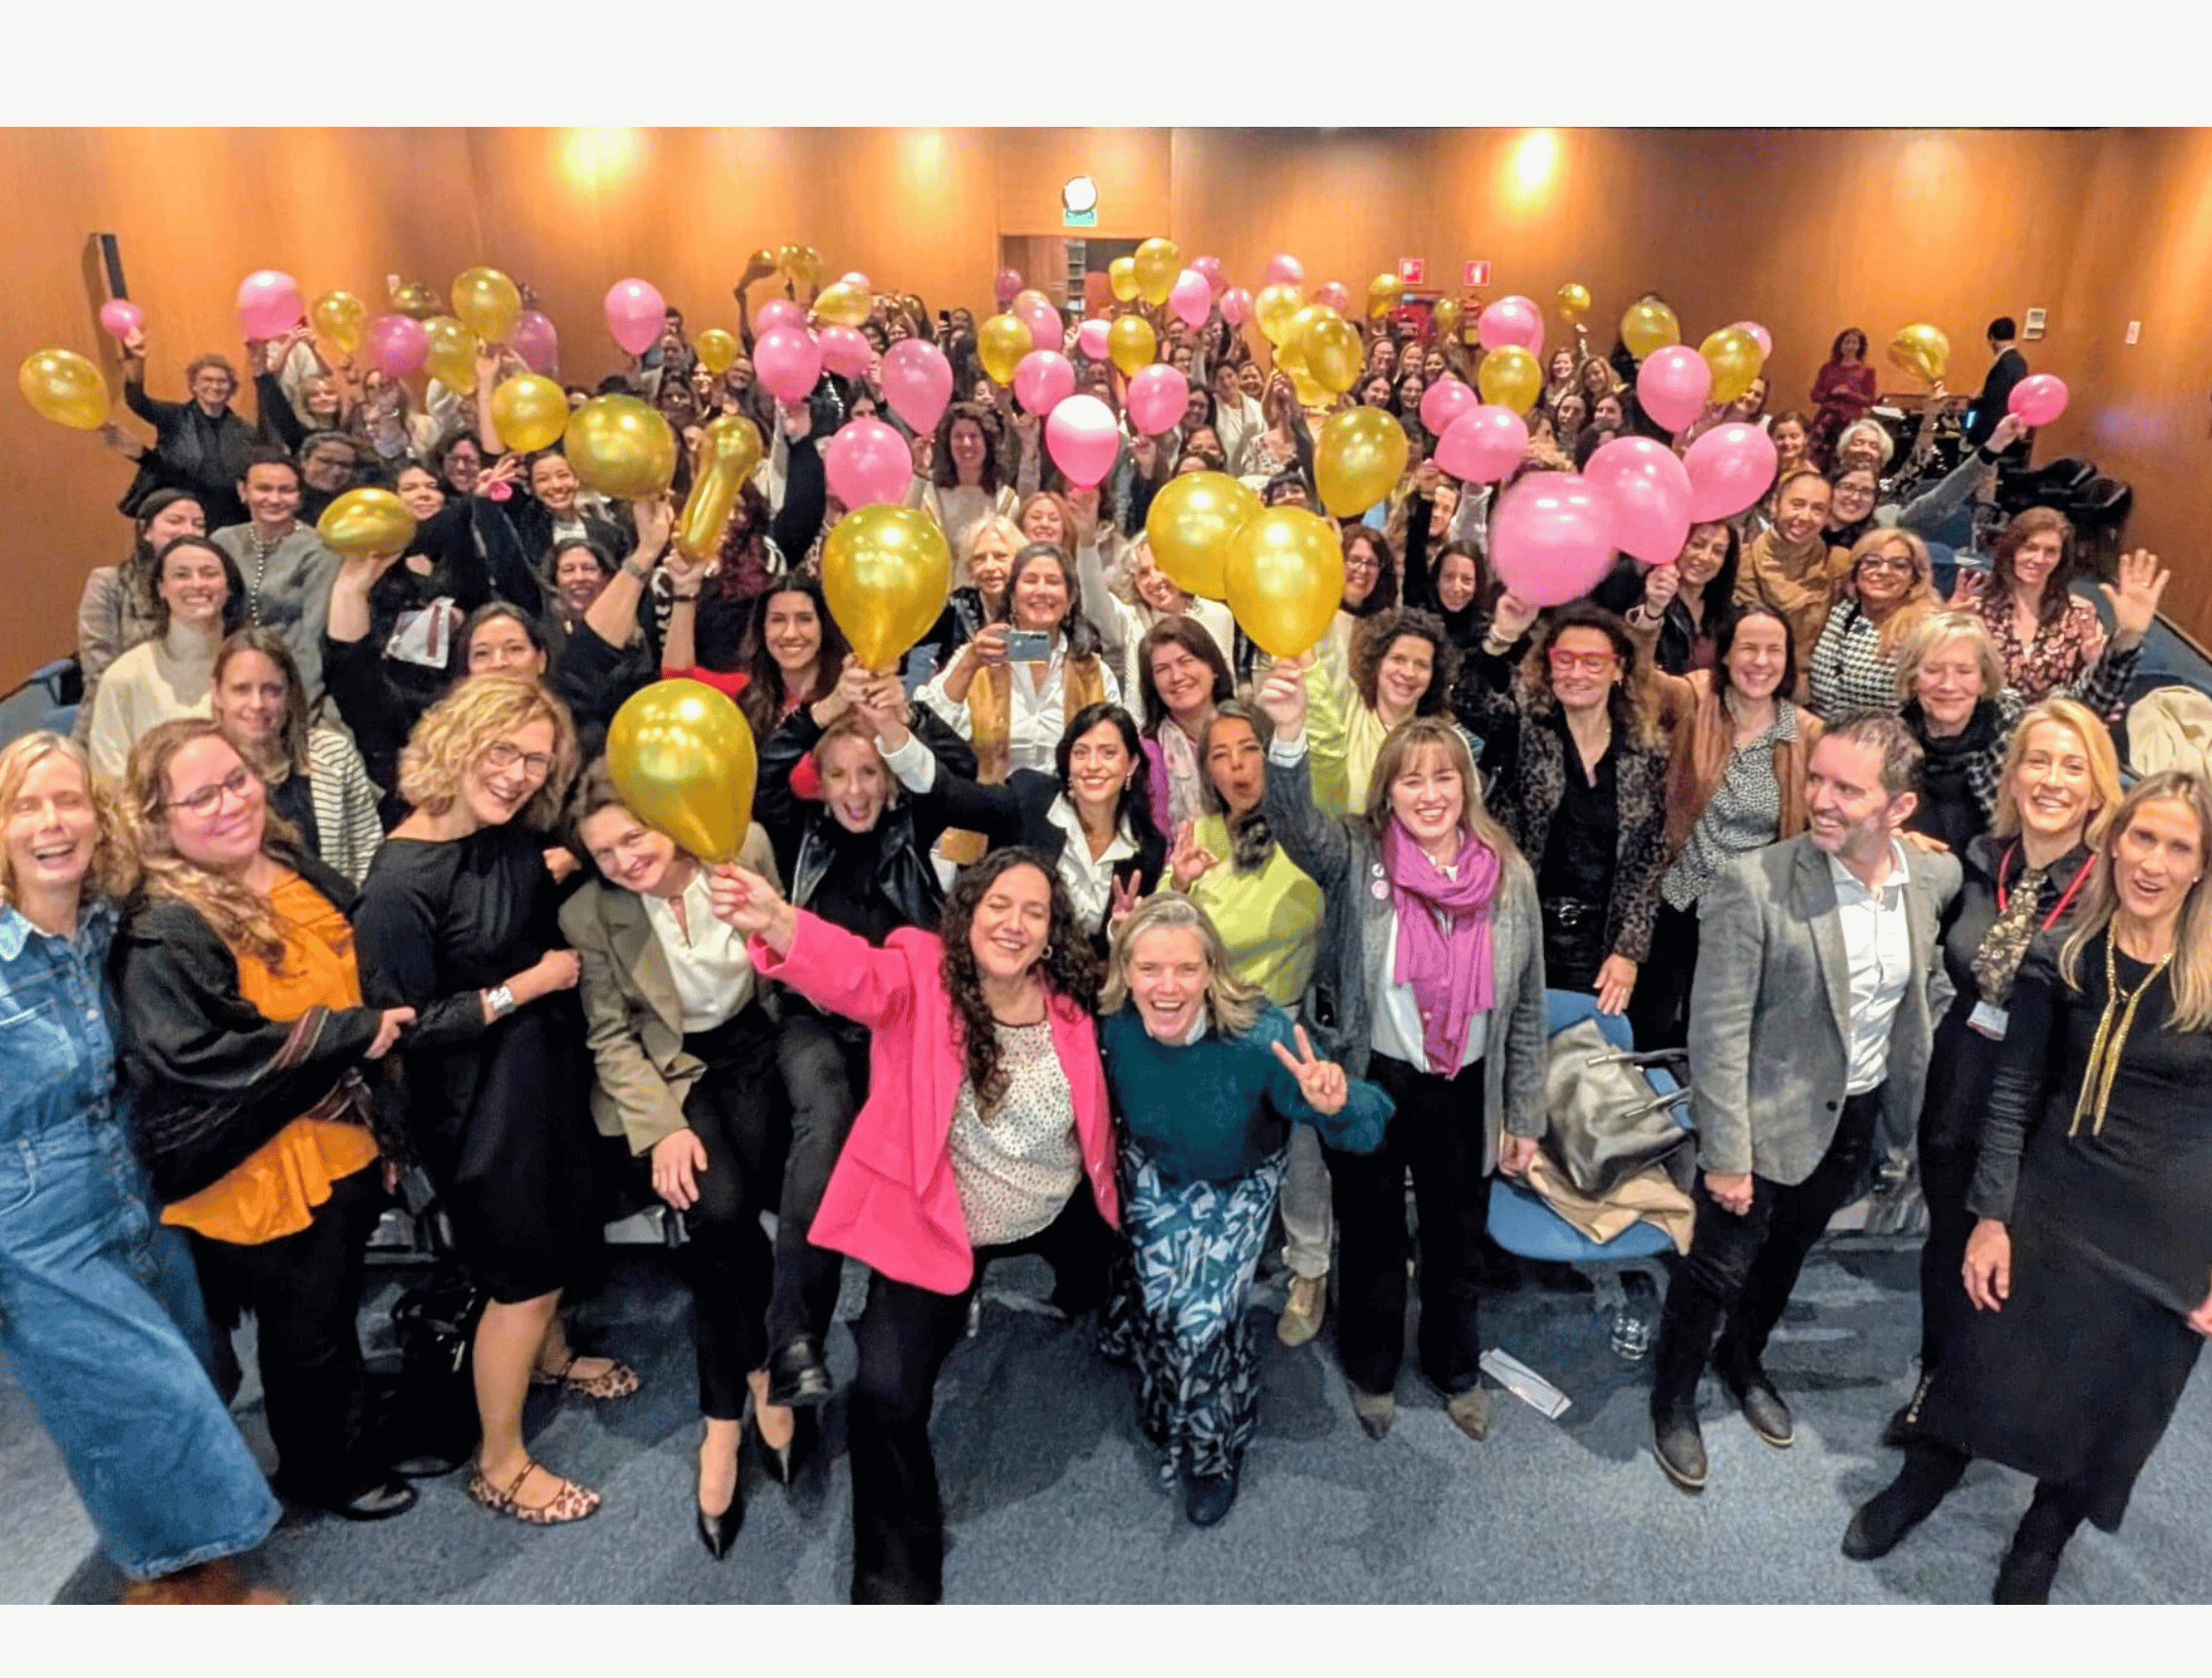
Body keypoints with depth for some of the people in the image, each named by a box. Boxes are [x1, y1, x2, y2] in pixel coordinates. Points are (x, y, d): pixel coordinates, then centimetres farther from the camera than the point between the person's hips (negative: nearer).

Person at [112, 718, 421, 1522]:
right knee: (306, 1329, 12)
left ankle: (352, 1427, 47)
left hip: (342, 1140, 7)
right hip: (261, 1170, -7)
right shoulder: (165, 935, -22)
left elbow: (361, 983, 18)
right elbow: (199, 1056, -30)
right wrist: (352, 1033, -26)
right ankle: (325, 1469, 35)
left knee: (339, 1304, 25)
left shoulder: (300, 873, 2)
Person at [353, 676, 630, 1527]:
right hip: (478, 1098, -7)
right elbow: (406, 1024, -23)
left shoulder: (514, 836, -6)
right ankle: (500, 1466, 26)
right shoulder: (401, 878, -28)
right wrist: (526, 987, -20)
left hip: (544, 1069, 8)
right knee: (523, 1274, 6)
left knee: (556, 1228, 27)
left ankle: (550, 1355, 55)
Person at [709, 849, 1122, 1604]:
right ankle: (897, 1568, 11)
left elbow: (1091, 1112, 2)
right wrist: (772, 921, -61)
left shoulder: (1067, 1002, -13)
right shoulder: (922, 973, -21)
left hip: (1059, 1215, 4)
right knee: (888, 1392, -15)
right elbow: (849, 969, -42)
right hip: (936, 1225, -3)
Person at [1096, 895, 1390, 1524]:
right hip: (1154, 1173, 2)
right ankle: (1171, 1424, 24)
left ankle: (1216, 1448, 21)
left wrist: (1334, 1104, -58)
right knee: (1162, 1299, -10)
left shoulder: (1258, 1038, -37)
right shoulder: (1112, 1026, -28)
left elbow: (1369, 1129, -37)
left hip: (1239, 1184, -2)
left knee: (1204, 1318, -12)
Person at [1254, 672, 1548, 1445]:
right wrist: (1290, 734, -53)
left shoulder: (1508, 874, -6)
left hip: (1465, 1091, 2)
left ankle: (1455, 1368, 48)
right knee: (1371, 1237, 18)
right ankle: (1371, 1371, 45)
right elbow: (1295, 822, -35)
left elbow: (1526, 1007, 2)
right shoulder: (1358, 856, -12)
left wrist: (1524, 1116, 5)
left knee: (1456, 1241, 22)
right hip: (1370, 1084, -2)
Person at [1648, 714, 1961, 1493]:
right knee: (1718, 1269, 10)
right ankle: (1672, 1398, 36)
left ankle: (1744, 1360, 52)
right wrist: (1724, 1156, -18)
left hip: (1860, 1114, 5)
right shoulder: (1753, 885, -26)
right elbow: (1717, 1035, -21)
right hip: (1767, 1119, -5)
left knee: (1786, 1254, 25)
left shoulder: (1936, 876, -9)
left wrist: (1918, 1066, 5)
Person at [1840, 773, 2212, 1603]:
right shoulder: (2059, 958, -8)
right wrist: (1991, 1215, -5)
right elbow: (2013, 1091, -3)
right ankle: (1920, 1481, 41)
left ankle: (2041, 1541, 43)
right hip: (2053, 1204, 1)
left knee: (2109, 1403, 16)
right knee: (1989, 1361, 14)